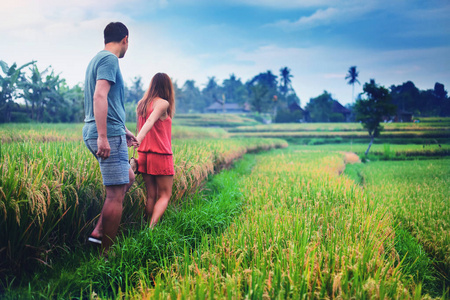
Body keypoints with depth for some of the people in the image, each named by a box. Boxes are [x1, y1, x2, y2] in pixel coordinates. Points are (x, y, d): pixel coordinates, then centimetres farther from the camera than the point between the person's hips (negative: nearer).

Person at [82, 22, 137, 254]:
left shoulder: (98, 59, 22)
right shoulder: (109, 59, -9)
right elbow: (99, 96, -22)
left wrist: (124, 130, 34)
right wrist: (103, 137, -26)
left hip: (103, 134, 10)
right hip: (109, 135, -10)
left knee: (128, 178, 20)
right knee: (116, 194, -7)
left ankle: (98, 232, 15)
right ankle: (106, 252, -2)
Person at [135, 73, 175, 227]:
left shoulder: (141, 103, 10)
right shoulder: (163, 103, -11)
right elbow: (151, 121, -27)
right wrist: (138, 139, -38)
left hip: (144, 154, 6)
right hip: (161, 155, -6)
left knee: (151, 195, 11)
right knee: (165, 195, 1)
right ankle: (152, 227, -17)